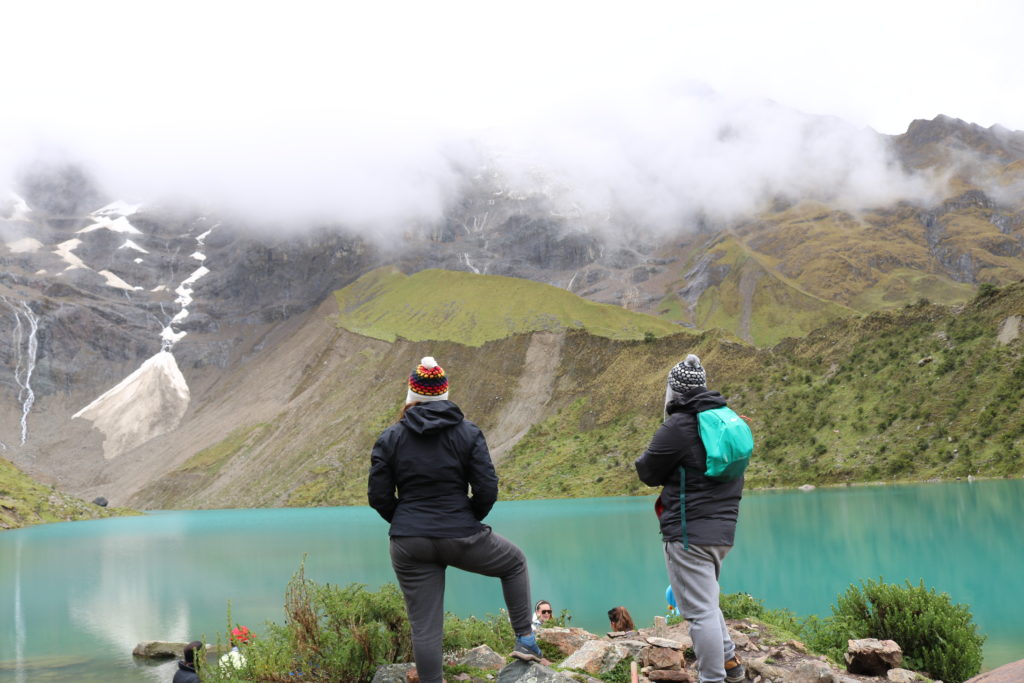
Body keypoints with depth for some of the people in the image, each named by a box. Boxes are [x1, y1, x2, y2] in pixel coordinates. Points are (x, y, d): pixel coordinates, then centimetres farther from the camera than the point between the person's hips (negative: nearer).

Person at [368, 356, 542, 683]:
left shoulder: (390, 438, 0)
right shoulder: (468, 433, -3)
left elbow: (378, 497, 0)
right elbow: (487, 491, -6)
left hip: (408, 545, 1)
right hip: (462, 539, -1)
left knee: (425, 628, 8)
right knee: (515, 562, 26)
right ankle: (525, 640, 24)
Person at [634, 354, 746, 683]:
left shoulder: (678, 427, -14)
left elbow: (648, 472, -5)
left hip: (689, 532, -9)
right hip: (722, 529, 9)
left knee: (700, 611, -5)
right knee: (707, 602, 25)